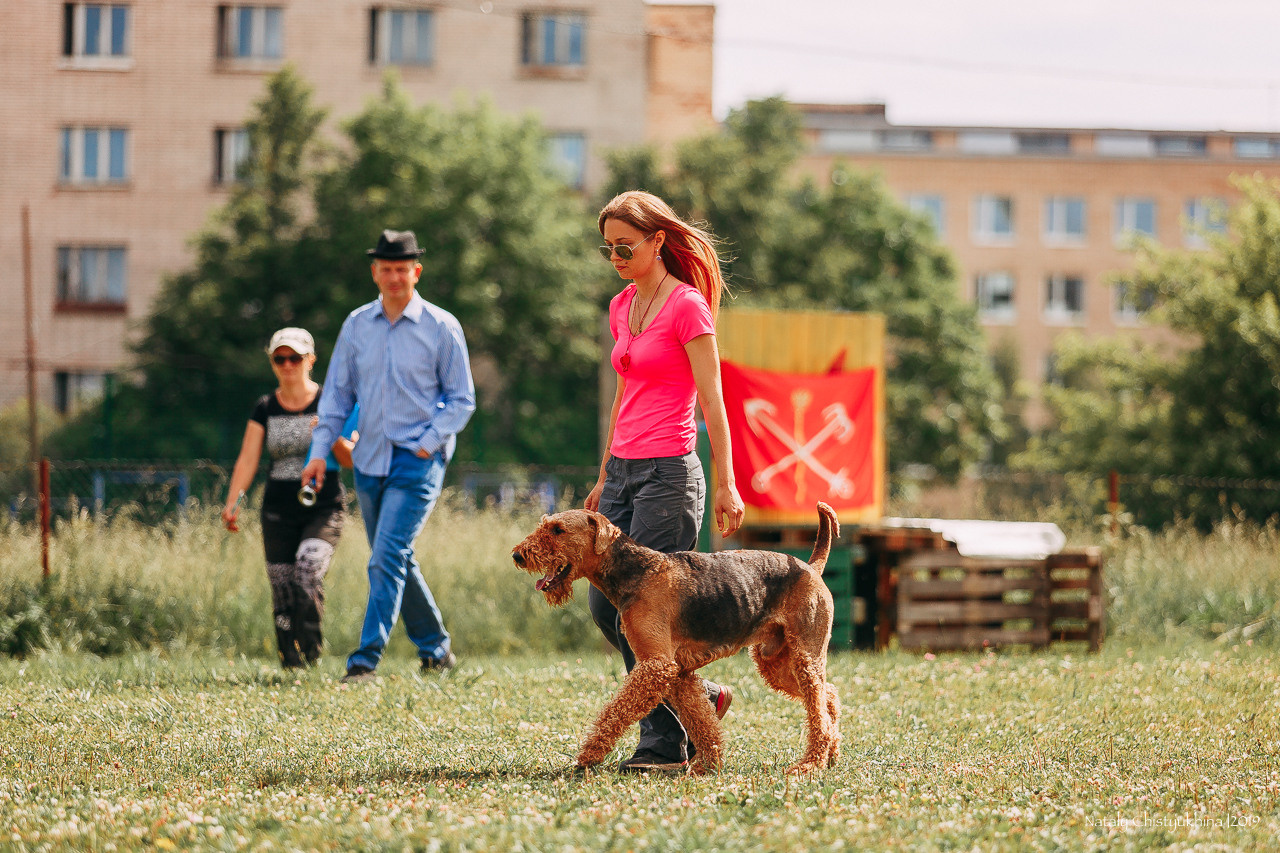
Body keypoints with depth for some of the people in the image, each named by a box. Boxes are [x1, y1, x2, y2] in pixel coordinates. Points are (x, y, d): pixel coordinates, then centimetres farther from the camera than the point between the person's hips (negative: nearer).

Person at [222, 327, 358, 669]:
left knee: (307, 572, -26)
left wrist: (334, 436, -23)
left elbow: (351, 460, -3)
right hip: (279, 512, 3)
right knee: (282, 594, -4)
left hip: (324, 509, -3)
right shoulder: (265, 408, 7)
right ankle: (291, 664, 8)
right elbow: (247, 460, 2)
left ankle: (311, 650, -9)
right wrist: (232, 503, -12)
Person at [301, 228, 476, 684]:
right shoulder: (356, 325, 8)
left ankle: (366, 659, -16)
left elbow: (462, 400, 0)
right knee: (396, 560, 12)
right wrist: (320, 450, 3)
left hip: (418, 461, -5)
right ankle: (435, 647, 27)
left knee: (387, 558, -15)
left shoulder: (441, 328, -3)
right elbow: (337, 392, 13)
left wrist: (428, 443, -12)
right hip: (369, 458, 5)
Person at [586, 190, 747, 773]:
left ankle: (664, 746, 1)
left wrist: (726, 484, -16)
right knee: (604, 604, 6)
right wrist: (604, 479, 22)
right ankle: (699, 697, 21)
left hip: (668, 472, -8)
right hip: (623, 470, 8)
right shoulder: (621, 308, 14)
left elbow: (711, 400, -12)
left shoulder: (687, 305, -10)